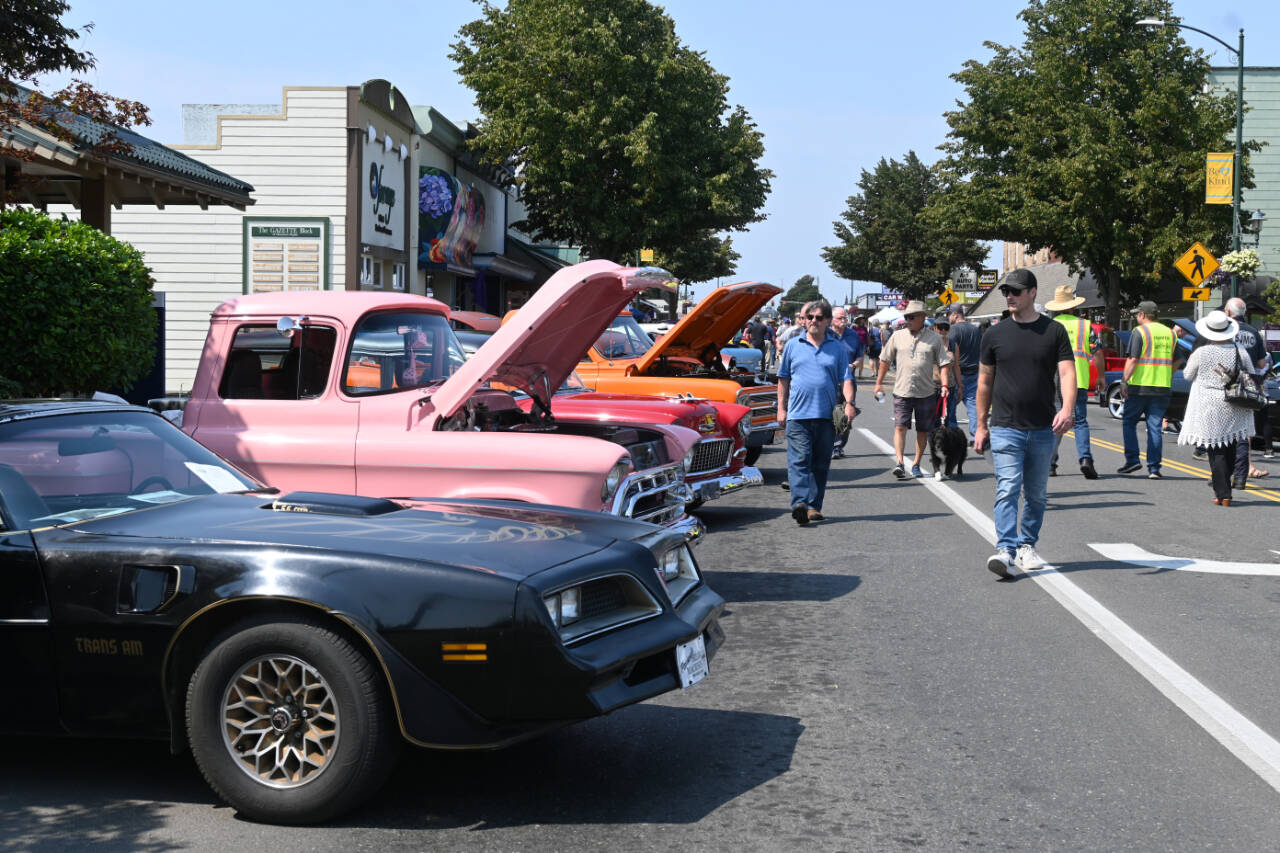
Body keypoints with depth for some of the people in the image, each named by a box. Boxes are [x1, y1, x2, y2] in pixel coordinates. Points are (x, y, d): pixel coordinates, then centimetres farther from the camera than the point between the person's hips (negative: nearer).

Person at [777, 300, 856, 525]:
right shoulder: (793, 345, 10)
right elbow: (783, 379, 15)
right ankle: (800, 503, -23)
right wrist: (781, 408, 9)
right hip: (797, 414, -1)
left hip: (826, 415, 1)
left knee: (820, 464, 6)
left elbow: (846, 379, 6)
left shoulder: (838, 348, 10)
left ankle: (814, 506, 12)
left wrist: (849, 403, -10)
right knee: (799, 461, -13)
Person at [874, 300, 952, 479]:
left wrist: (945, 385, -9)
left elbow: (943, 363, 3)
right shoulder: (898, 336, 5)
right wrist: (879, 383, 13)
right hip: (902, 391, 0)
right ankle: (900, 463, -16)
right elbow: (885, 360, 13)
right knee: (900, 427, -11)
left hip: (926, 393, 0)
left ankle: (916, 465, 17)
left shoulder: (934, 338, 2)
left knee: (923, 430, 7)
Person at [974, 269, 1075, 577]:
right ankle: (1006, 549, -20)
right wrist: (981, 425, 10)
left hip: (1043, 429, 1)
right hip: (1005, 427, -1)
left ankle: (1027, 546, 25)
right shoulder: (995, 334, 5)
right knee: (1008, 489, -14)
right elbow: (985, 382, 11)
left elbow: (1067, 372, -5)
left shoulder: (1054, 331, 3)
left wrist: (1067, 408, -23)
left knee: (1036, 494, 11)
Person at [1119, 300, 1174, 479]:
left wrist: (1124, 381, -12)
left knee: (1129, 422, 11)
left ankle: (1132, 459, 4)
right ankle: (1154, 468, 1)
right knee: (1155, 427, 4)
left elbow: (1133, 359, -14)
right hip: (1162, 388, 5)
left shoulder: (1139, 332, -6)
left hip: (1139, 386, -5)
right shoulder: (1169, 333, 12)